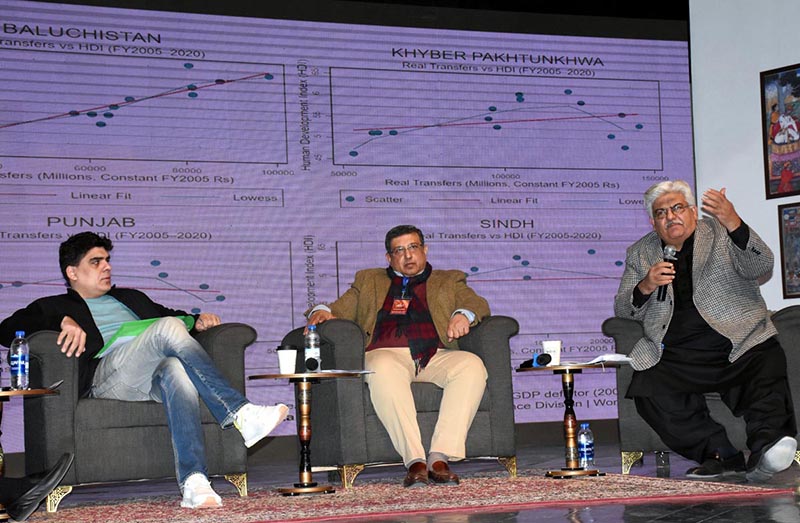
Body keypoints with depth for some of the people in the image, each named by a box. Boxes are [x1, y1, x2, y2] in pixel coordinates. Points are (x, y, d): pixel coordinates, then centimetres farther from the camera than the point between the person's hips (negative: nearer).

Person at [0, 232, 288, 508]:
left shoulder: (131, 298, 39)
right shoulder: (55, 306, 23)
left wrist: (198, 321, 14)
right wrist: (64, 321, -13)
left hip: (155, 377, 4)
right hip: (107, 374, -4)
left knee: (177, 369, -37)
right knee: (169, 327, -31)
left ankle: (193, 483, -51)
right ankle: (240, 412, -37)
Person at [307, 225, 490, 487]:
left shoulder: (449, 281, 28)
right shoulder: (368, 281, 31)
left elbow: (478, 305, 14)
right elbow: (340, 309, 23)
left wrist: (463, 315, -10)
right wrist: (322, 312, -2)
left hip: (436, 356, 1)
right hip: (386, 354, -1)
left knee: (472, 365, -33)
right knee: (383, 370, -39)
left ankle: (440, 456, -38)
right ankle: (414, 460, -42)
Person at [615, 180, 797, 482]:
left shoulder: (721, 233, 13)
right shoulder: (640, 253, 19)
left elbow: (761, 268, -4)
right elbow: (623, 310, 15)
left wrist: (733, 222, -21)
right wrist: (645, 286, -8)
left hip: (738, 343, -1)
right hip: (675, 355, 2)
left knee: (768, 370, -32)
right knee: (647, 390, -28)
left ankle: (765, 450, -46)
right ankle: (721, 455, -27)